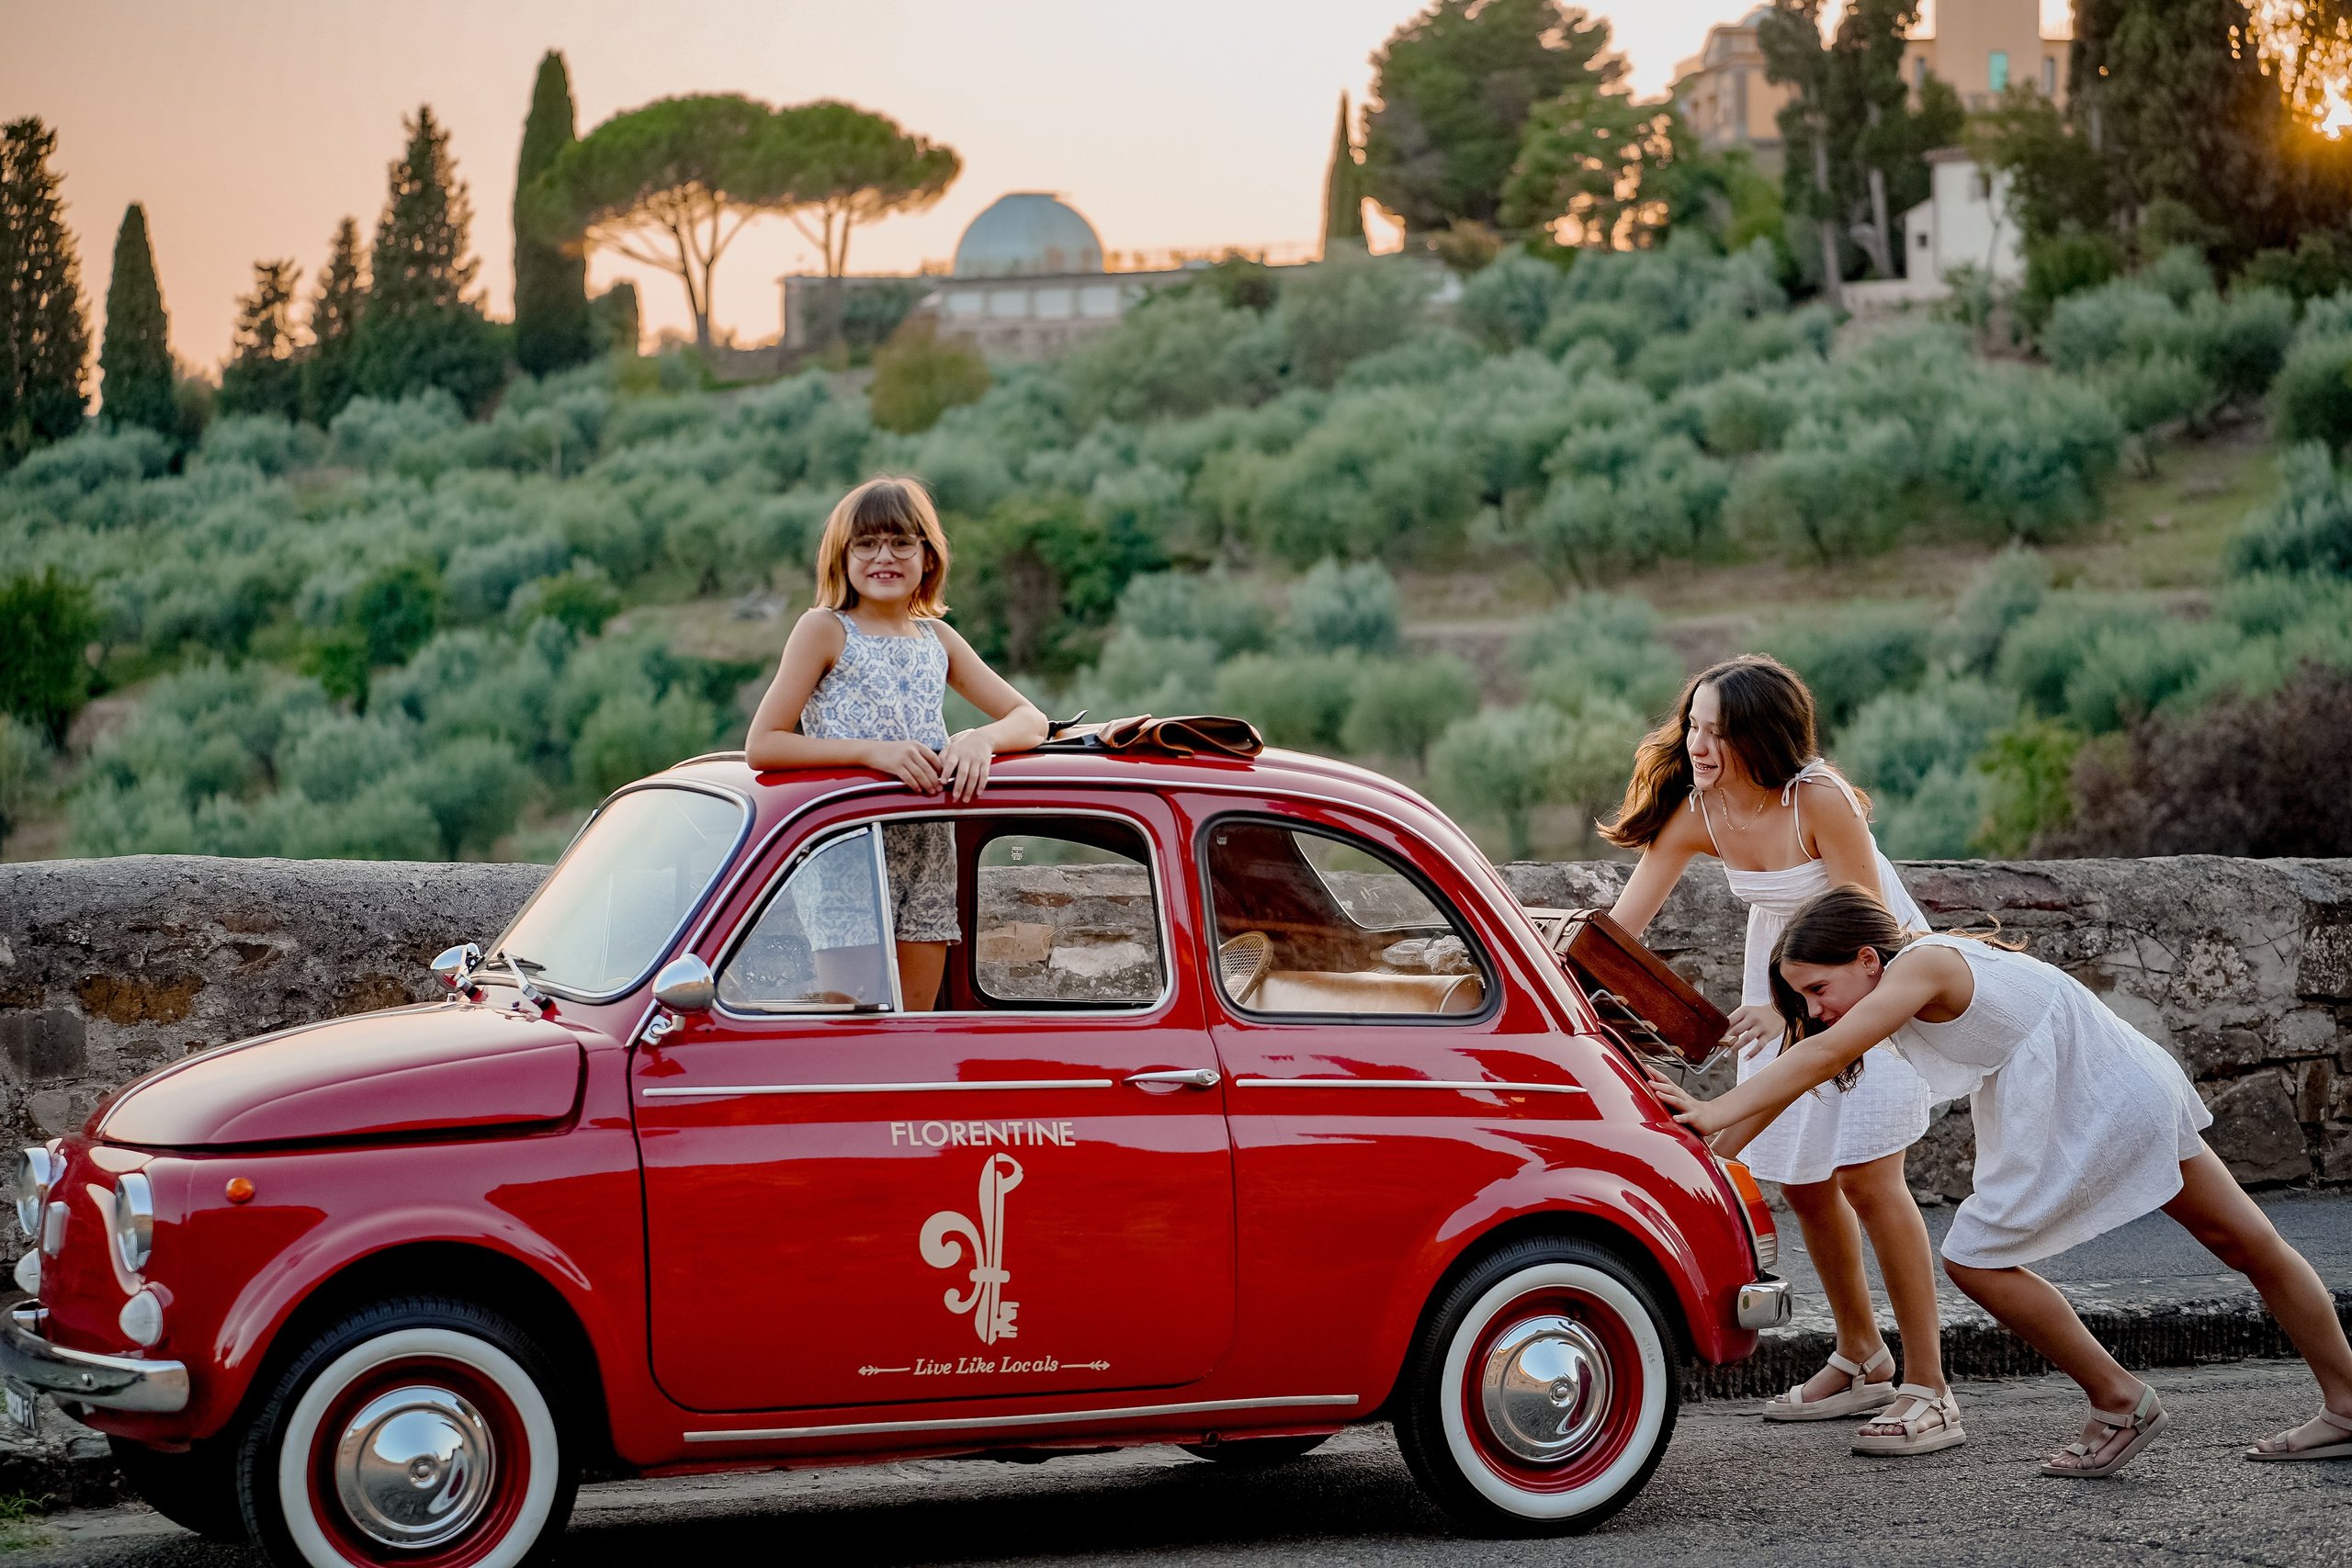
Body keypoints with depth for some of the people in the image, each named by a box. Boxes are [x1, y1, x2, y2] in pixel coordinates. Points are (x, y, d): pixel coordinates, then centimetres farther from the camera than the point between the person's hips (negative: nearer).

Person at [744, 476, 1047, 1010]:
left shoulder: (938, 639, 14)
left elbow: (1030, 721, 10)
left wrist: (980, 739, -14)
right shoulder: (825, 631, 0)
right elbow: (761, 745, -10)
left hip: (929, 861, 5)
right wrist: (874, 751, -20)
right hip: (844, 855, -5)